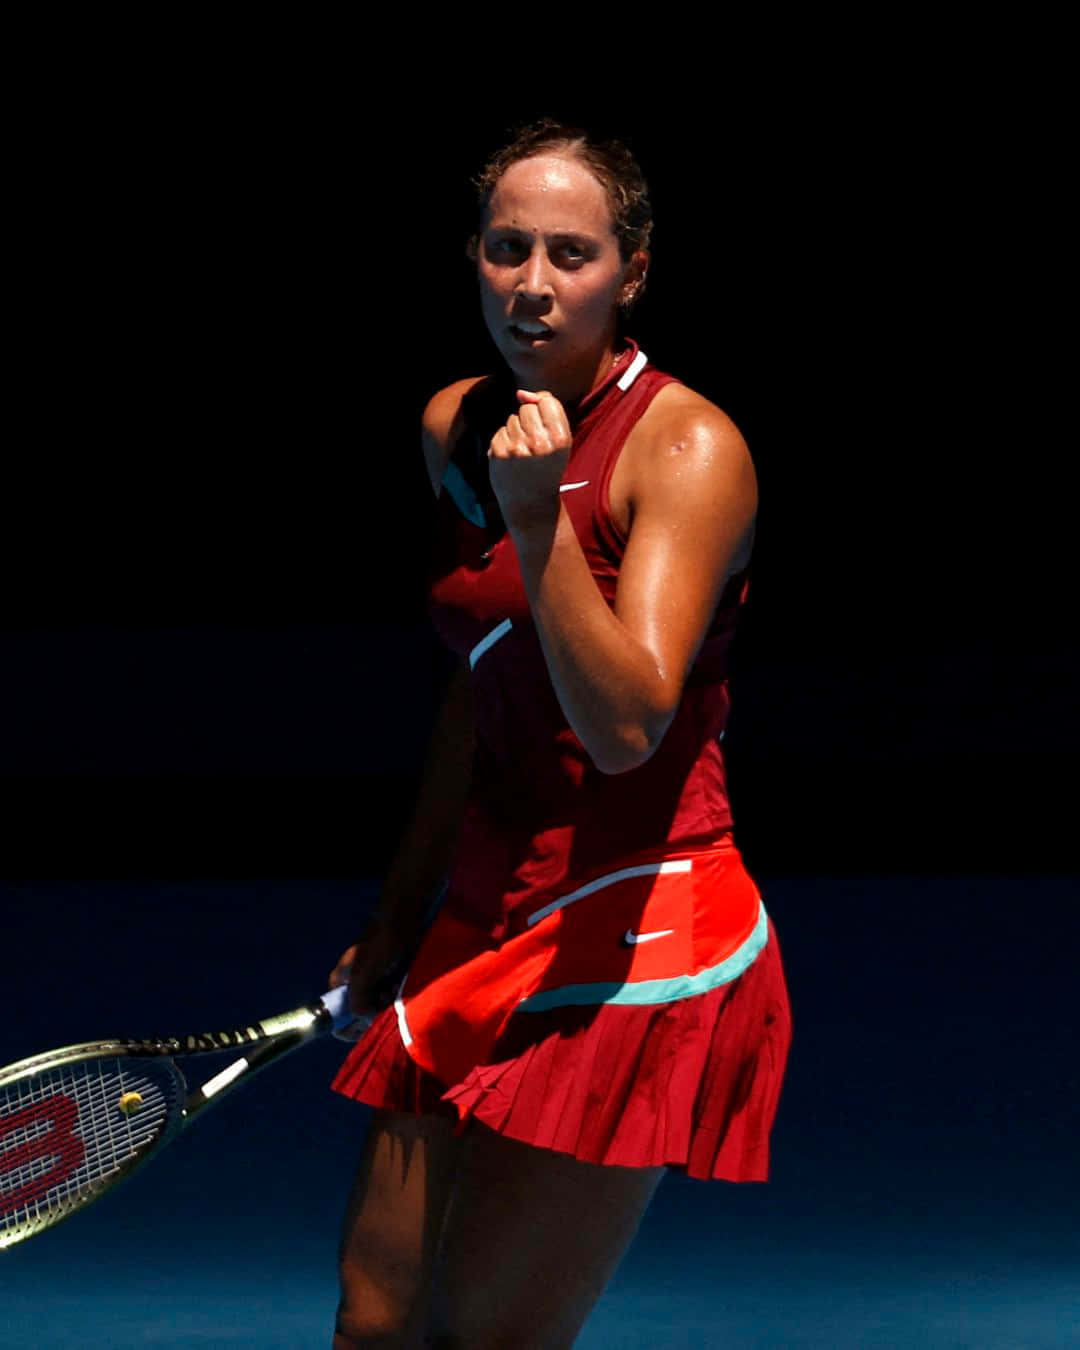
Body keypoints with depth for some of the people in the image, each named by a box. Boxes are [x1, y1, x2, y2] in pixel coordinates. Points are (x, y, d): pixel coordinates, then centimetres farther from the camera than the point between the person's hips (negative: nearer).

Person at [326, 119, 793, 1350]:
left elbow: (626, 724, -22)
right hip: (485, 918, 7)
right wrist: (400, 916, 25)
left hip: (635, 943, -7)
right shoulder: (455, 428, 9)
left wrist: (539, 518, -31)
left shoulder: (689, 450, -12)